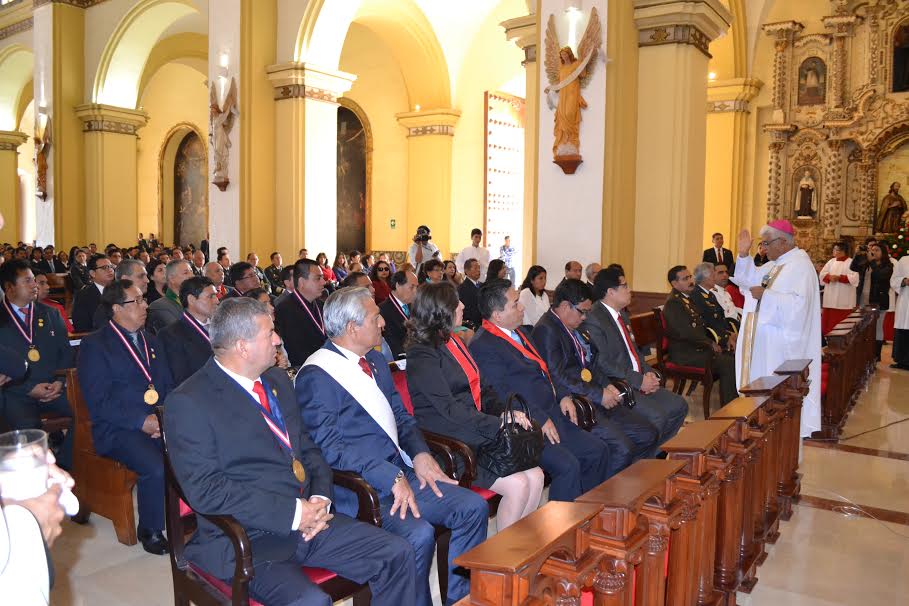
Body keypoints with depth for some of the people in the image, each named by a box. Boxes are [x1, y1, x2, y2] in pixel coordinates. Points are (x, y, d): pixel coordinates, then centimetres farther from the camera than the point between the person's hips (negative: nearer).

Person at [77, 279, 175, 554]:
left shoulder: (150, 341, 18)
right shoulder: (94, 345, -1)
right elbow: (99, 402, -8)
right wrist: (142, 421, -17)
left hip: (160, 422, 5)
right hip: (118, 429, -5)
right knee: (156, 469, -31)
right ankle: (150, 531, -5)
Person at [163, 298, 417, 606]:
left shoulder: (278, 380, 13)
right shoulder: (187, 403, -11)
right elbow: (205, 490, -17)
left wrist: (321, 498, -3)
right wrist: (292, 514, -19)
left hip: (308, 520, 7)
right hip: (246, 539, -7)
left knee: (397, 555, -5)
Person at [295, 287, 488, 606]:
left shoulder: (375, 361, 16)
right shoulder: (316, 376, -12)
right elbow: (330, 447, -18)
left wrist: (420, 454, -1)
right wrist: (391, 478, -22)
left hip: (400, 472, 8)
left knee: (474, 507, -4)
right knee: (418, 534, -29)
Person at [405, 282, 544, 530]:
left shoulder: (453, 342, 15)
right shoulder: (422, 355, -13)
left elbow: (481, 388, 15)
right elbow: (449, 408, -19)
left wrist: (505, 412, -4)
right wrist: (498, 424, -20)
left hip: (476, 433, 8)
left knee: (535, 476, -7)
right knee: (517, 485, -18)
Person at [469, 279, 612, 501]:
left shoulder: (520, 332, 16)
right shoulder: (483, 346, -15)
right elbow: (503, 394, -20)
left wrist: (562, 396, 9)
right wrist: (539, 420, -19)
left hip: (551, 414, 10)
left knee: (598, 451, 8)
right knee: (568, 466, -25)